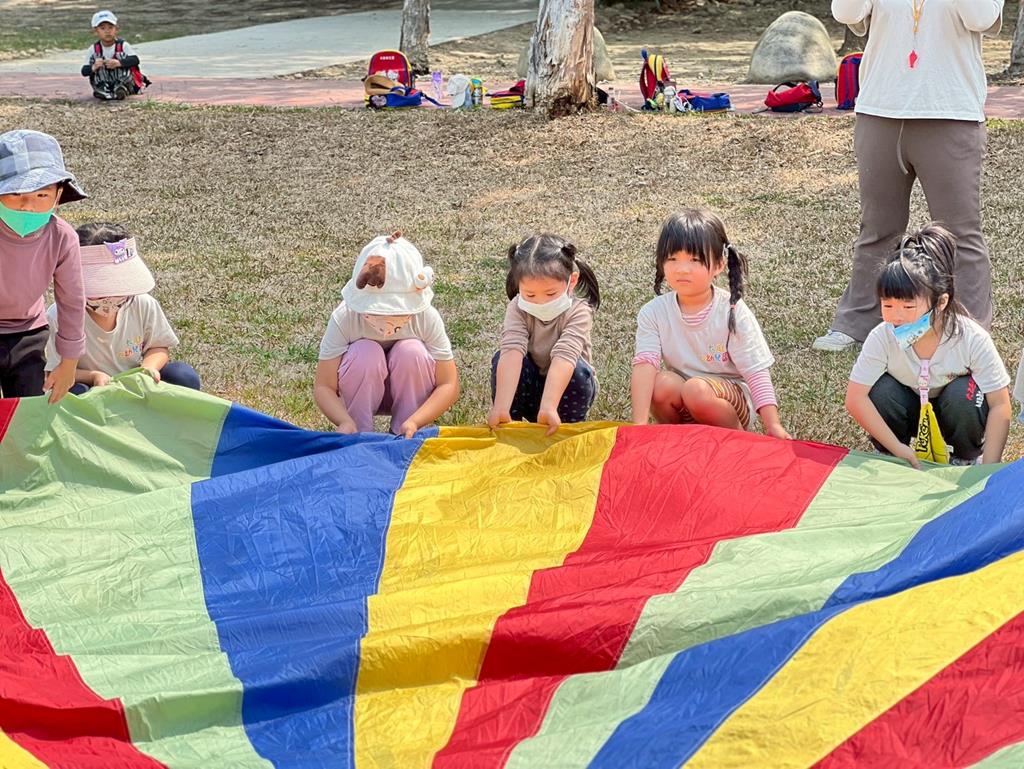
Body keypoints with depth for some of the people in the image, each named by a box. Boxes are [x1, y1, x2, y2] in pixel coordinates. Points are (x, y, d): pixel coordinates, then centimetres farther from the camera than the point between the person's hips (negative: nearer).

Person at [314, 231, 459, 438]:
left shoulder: (426, 318, -25)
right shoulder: (344, 318, -27)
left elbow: (449, 385, -23)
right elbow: (324, 387, -24)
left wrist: (414, 422, -39)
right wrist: (345, 422, -44)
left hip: (408, 395, 1)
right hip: (364, 396, -1)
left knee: (411, 351, -31)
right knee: (366, 353, -32)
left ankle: (404, 437, -14)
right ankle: (359, 435, -14)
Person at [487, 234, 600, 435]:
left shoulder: (578, 311, -26)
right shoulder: (518, 308, -19)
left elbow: (564, 356, -40)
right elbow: (512, 351, -35)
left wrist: (548, 406, -54)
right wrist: (501, 407, -48)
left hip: (564, 387, -1)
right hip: (528, 388, 2)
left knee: (578, 370, -32)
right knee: (501, 358, -25)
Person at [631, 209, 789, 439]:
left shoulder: (733, 313, -14)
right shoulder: (654, 313, -9)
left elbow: (756, 372, -13)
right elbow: (644, 363, -20)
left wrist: (773, 426, -24)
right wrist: (639, 425, -33)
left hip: (731, 399, -2)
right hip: (681, 406, 2)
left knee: (697, 390, -32)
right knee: (662, 384, -28)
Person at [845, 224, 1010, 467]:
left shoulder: (972, 338, -29)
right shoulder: (882, 337, -26)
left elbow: (1000, 406, -25)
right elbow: (855, 399, -25)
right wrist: (897, 448, -30)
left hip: (954, 410, -1)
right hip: (912, 411, 1)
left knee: (964, 392, -32)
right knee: (882, 391, -28)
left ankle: (966, 459, -5)